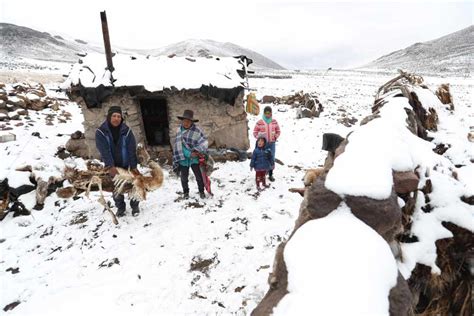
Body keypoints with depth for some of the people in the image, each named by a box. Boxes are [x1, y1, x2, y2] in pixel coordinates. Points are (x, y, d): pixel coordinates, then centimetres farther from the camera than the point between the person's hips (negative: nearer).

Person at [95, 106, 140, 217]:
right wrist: (110, 166, -26)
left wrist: (133, 166, -14)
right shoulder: (101, 132, -11)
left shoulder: (127, 130, -8)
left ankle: (135, 206, 25)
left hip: (126, 165, 0)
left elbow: (132, 149, -10)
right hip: (112, 166, 0)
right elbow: (104, 151, -18)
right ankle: (120, 207, 30)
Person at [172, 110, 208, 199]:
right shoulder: (179, 130, -1)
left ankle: (201, 191, 28)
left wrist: (197, 150, -26)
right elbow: (179, 146, -1)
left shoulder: (196, 130, -9)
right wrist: (189, 154, -8)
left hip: (194, 158, -2)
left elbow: (203, 140, -14)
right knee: (184, 177, 14)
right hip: (183, 158, 2)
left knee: (199, 176, 6)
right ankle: (185, 192, 35)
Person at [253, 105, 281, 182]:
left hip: (272, 143, 2)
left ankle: (270, 175, 18)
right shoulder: (259, 122, -6)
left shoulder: (274, 121, 1)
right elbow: (255, 132, 1)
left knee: (272, 159, 5)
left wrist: (276, 137, -1)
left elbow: (278, 131, 12)